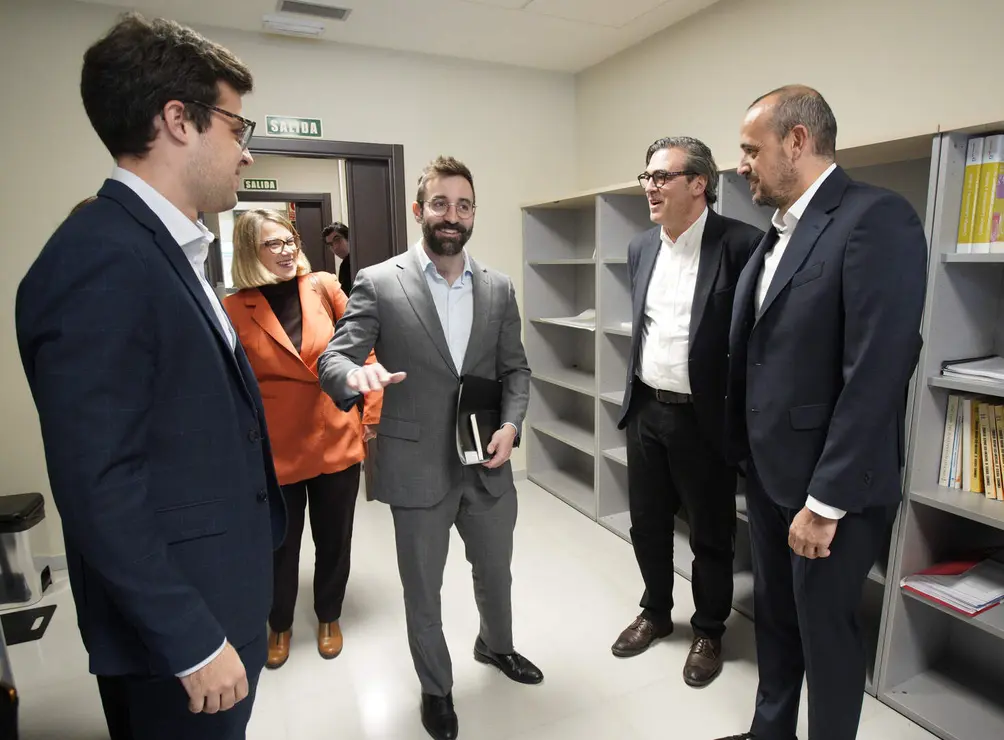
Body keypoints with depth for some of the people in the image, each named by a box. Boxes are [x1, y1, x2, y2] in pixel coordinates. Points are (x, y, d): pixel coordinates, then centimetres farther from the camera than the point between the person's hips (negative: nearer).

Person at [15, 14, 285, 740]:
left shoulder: (166, 250, 8)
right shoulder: (100, 260, -22)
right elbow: (97, 487, -24)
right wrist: (193, 640, -18)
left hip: (215, 599, 9)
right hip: (176, 624, -8)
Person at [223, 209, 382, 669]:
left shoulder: (323, 288, -3)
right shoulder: (234, 310, -8)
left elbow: (365, 351, 0)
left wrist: (372, 414, -1)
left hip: (336, 441, 2)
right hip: (273, 450, -1)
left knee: (333, 540, 17)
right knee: (280, 546, 16)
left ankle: (329, 617, 42)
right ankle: (280, 625, 44)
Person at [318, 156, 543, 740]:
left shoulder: (499, 288, 3)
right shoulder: (378, 283, -8)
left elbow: (516, 369, 7)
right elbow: (334, 357, -11)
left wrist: (511, 423, -10)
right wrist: (355, 373, -35)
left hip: (488, 464, 4)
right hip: (418, 467, -3)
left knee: (496, 571, 24)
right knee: (423, 590, 16)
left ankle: (497, 646, 55)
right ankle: (436, 687, 44)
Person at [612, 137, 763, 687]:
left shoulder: (741, 245, -13)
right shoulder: (641, 248, 7)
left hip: (703, 417, -5)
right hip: (645, 411, 6)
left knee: (710, 535, 12)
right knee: (647, 524, 18)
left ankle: (708, 631, 36)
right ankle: (655, 613, 42)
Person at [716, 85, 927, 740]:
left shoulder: (877, 219, -16)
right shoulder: (776, 233, 10)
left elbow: (877, 373, -22)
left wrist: (826, 499, -20)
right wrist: (744, 450, 9)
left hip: (831, 487, -8)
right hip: (768, 471, 8)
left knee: (825, 630, 12)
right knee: (774, 615, 22)